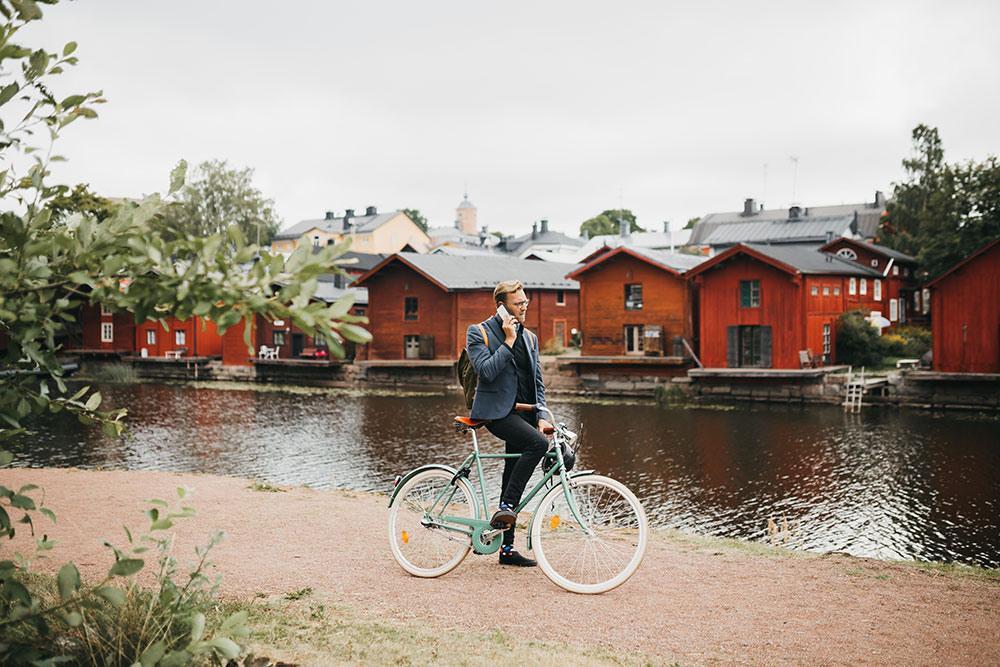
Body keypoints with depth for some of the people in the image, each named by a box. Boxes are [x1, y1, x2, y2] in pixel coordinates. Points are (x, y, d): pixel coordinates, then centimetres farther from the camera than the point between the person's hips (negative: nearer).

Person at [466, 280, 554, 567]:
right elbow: (486, 371, -17)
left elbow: (538, 381, 16)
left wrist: (541, 417, 4)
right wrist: (508, 341, -15)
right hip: (497, 411, -7)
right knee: (538, 443, -31)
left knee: (514, 481, 8)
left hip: (523, 413, 7)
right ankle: (506, 506, -24)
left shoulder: (530, 337, 16)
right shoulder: (479, 333, -3)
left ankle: (507, 548, 15)